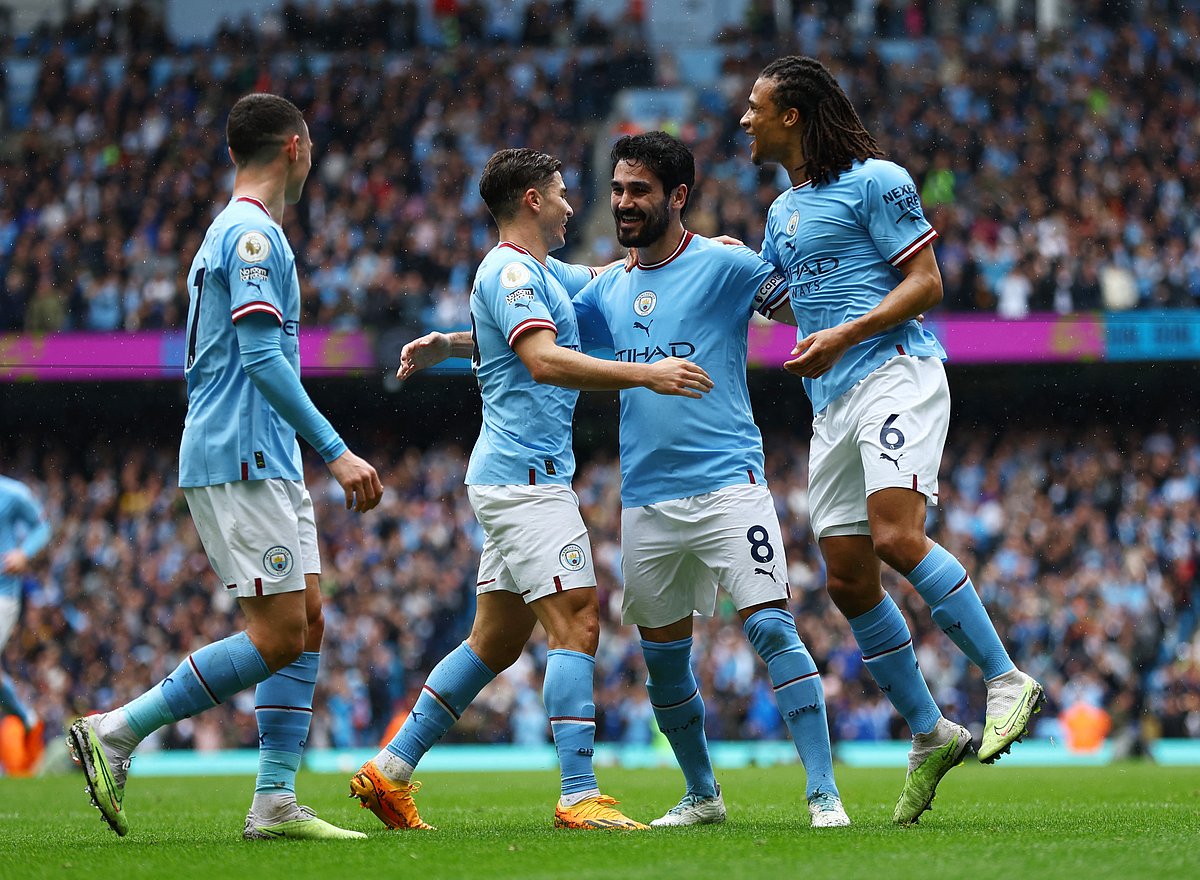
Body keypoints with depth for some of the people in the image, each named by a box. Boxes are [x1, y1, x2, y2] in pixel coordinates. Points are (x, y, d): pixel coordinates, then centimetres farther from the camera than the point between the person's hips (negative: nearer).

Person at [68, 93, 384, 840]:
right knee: (278, 634, -12)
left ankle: (276, 802, 3)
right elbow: (264, 358, -20)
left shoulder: (232, 232, 20)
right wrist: (336, 451, -21)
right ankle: (116, 733, -8)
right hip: (241, 462, -10)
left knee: (308, 625, 6)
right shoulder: (254, 233, -11)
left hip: (267, 463, 10)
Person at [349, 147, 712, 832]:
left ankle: (391, 770, 15)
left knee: (497, 641, 12)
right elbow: (544, 359, -25)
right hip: (526, 474, -10)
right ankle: (580, 798, -18)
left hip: (518, 480, 10)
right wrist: (647, 375, -29)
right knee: (578, 625, -14)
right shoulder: (510, 270, -11)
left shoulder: (544, 273, 20)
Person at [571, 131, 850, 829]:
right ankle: (702, 795, 29)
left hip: (727, 484, -6)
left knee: (771, 627, -16)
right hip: (646, 502, 6)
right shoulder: (611, 291, 15)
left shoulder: (723, 264, -2)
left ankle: (825, 794, -15)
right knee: (663, 658, 11)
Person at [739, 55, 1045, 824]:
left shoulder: (874, 181, -3)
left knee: (896, 536, -27)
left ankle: (1008, 682, -19)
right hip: (833, 405, 8)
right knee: (848, 578, 1)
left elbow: (926, 283, -8)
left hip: (896, 372, -8)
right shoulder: (784, 210, 23)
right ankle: (931, 735, 9)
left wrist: (843, 336, -17)